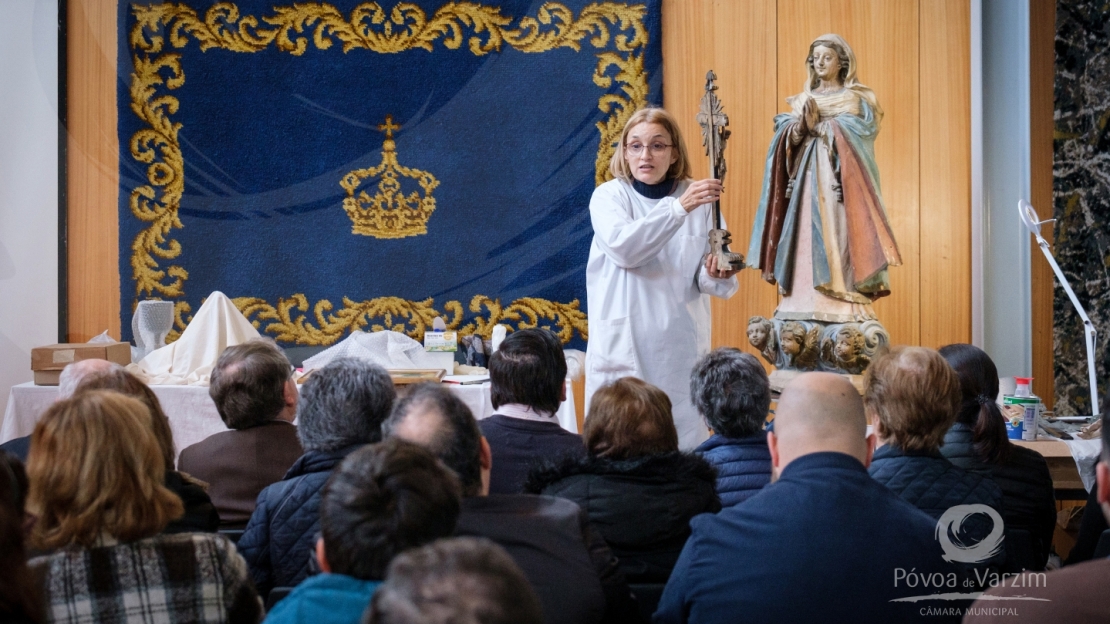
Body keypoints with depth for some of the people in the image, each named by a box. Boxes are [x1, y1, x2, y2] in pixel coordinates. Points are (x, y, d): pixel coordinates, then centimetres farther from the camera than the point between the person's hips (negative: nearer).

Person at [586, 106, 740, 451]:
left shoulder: (699, 198, 3)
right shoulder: (609, 196, -2)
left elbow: (704, 280, 2)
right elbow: (622, 248, -22)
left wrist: (716, 276, -21)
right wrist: (678, 208, -31)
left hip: (681, 347, 2)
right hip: (622, 346, -1)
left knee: (685, 444, 4)